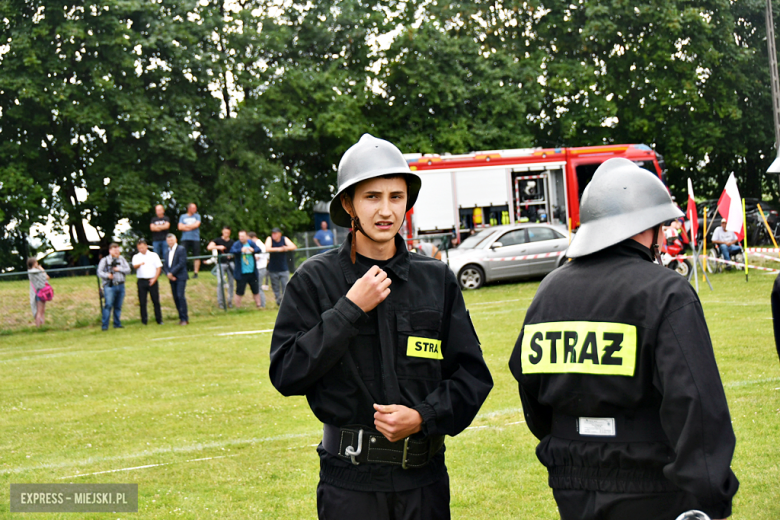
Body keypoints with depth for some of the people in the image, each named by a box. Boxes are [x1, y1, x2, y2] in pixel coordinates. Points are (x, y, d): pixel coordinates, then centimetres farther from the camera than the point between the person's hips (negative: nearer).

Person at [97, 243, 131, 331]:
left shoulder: (122, 260, 16)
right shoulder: (104, 260, 5)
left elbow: (128, 270, 9)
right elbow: (99, 272, -1)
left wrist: (119, 269, -7)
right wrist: (107, 275, -18)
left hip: (120, 285, 4)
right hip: (109, 285, -4)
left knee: (118, 306, 6)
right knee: (108, 305, -12)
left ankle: (117, 324, 15)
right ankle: (105, 325, -11)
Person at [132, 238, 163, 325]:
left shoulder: (153, 255, 8)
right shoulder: (136, 257, 9)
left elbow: (159, 268, 5)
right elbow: (134, 266, -11)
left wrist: (154, 279, -6)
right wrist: (139, 264, -35)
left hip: (152, 281, -1)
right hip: (141, 281, 1)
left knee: (156, 301, 0)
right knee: (142, 302, -1)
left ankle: (159, 320, 5)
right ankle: (144, 320, 4)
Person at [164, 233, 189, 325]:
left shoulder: (181, 249, -4)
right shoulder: (168, 251, 17)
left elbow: (181, 263, -13)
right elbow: (165, 265, 13)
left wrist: (171, 273, -14)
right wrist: (168, 273, -6)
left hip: (180, 277, -7)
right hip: (172, 278, 7)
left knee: (180, 296, -15)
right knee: (176, 298, 4)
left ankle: (185, 318, -13)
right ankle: (181, 318, 8)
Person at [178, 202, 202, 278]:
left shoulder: (197, 216, 12)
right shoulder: (182, 216, 12)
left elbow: (196, 225, -5)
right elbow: (180, 227, 1)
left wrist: (185, 226, -1)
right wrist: (191, 227, -3)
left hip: (195, 239, 0)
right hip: (185, 239, 0)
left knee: (196, 256, -4)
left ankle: (195, 272, 1)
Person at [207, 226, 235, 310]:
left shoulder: (231, 242, 11)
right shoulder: (218, 240, 0)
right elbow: (209, 247, -13)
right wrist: (218, 247, -29)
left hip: (230, 263, 3)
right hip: (221, 264, -3)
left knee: (231, 282, 3)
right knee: (220, 282, -7)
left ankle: (230, 301, 12)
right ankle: (220, 302, -2)